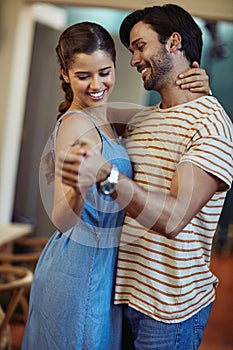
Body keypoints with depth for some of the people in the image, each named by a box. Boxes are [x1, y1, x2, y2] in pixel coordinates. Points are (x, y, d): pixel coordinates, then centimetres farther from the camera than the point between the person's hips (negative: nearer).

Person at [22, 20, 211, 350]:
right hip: (82, 269, -9)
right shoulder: (77, 125, -21)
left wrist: (196, 90, -3)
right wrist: (81, 186, -47)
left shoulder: (102, 120, 6)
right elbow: (62, 220, -27)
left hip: (99, 262, 9)